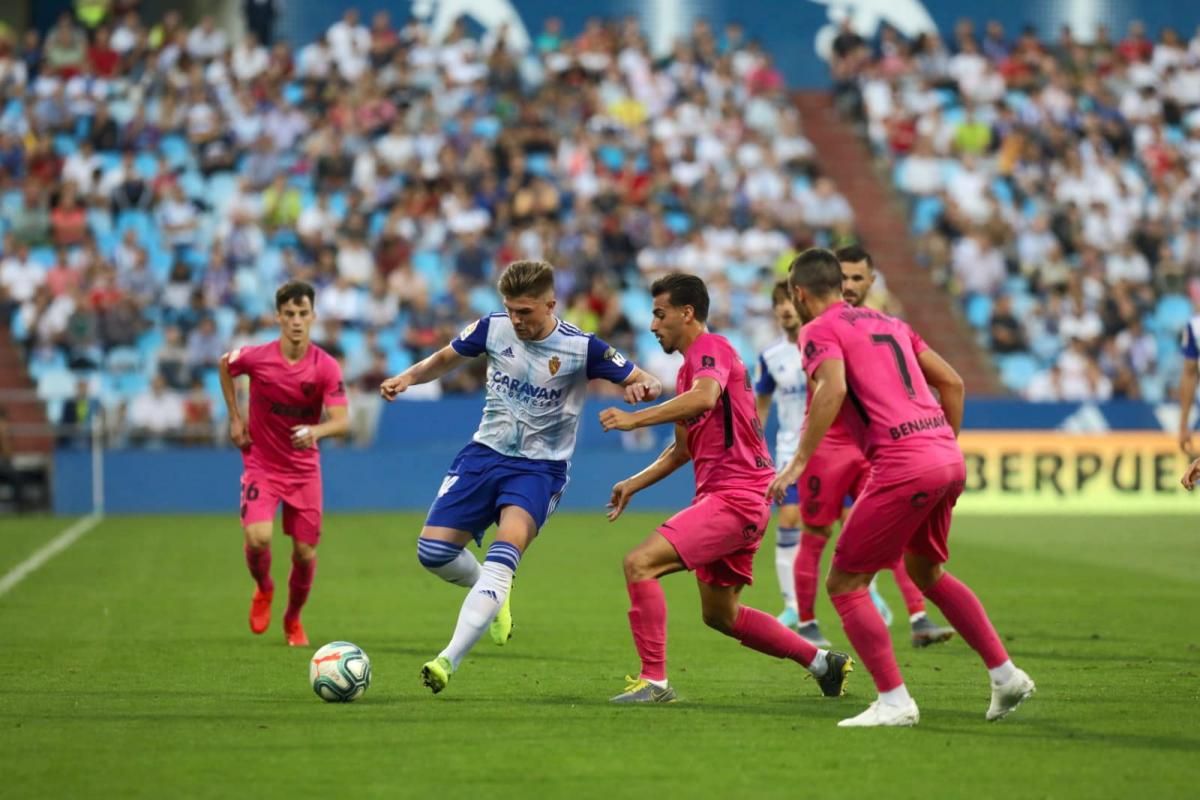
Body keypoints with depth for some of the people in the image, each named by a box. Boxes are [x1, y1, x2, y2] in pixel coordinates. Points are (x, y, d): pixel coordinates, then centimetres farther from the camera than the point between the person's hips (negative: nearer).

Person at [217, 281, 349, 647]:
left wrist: (314, 431, -42)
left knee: (305, 554, 2)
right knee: (258, 538, -22)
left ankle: (293, 619, 30)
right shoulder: (256, 357, -13)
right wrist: (235, 418, 7)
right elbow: (224, 365, 11)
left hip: (304, 469, 1)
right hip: (261, 463, -1)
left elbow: (342, 421, -21)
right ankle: (263, 590, 13)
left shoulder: (326, 367, -14)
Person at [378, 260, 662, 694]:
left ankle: (449, 660, -30)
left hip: (539, 467, -4)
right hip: (485, 453, 4)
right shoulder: (492, 328, -5)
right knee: (432, 551, -4)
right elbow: (446, 358, 13)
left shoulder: (581, 348, -13)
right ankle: (493, 596, 28)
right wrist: (408, 377, -6)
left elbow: (644, 381, -7)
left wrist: (643, 387, -32)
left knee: (502, 557, -25)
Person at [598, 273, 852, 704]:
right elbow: (684, 448, 30)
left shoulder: (711, 348, -10)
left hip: (735, 496, -11)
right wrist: (634, 484, 20)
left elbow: (705, 397, -33)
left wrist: (634, 419, -33)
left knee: (640, 562, -20)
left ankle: (654, 680, -19)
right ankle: (824, 663, 29)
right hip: (721, 495, 11)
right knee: (720, 614, 19)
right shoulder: (689, 368, 21)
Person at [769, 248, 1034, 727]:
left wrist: (799, 462, -19)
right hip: (948, 456, 8)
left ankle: (894, 702, -4)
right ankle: (1005, 675, 25)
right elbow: (952, 382, 21)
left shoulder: (819, 330, 1)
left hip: (903, 466, -8)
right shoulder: (887, 323, 24)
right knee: (926, 572, 29)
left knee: (844, 584, 3)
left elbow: (832, 388, -19)